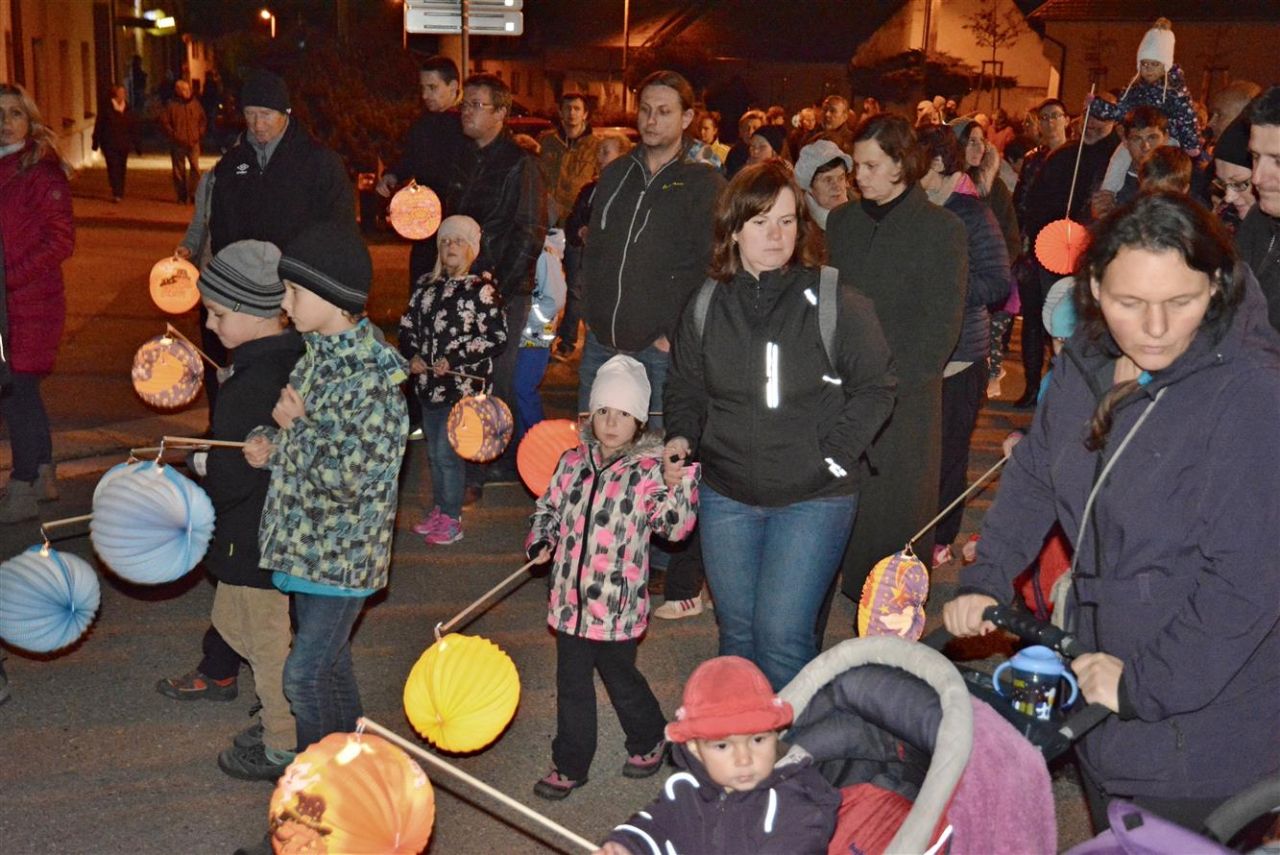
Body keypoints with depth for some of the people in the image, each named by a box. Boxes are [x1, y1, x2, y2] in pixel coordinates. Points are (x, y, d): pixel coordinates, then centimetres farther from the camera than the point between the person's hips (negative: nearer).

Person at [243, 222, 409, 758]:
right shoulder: (319, 353, 4)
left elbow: (346, 480, -27)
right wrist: (272, 443, -2)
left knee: (306, 673, -3)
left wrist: (294, 426, -16)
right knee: (329, 661, 21)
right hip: (309, 543, 9)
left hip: (342, 553, -9)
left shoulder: (372, 378, -24)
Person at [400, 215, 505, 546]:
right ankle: (438, 510, 30)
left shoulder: (481, 289, -9)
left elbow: (497, 338, -12)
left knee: (447, 453, -5)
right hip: (429, 383, 6)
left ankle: (451, 518, 8)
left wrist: (454, 360, -15)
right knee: (433, 453, 15)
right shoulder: (427, 285, 9)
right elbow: (408, 325, 16)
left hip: (464, 385, -6)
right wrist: (412, 355, -3)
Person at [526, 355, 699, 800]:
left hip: (618, 603, -4)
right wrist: (541, 541, -1)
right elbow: (548, 506, 16)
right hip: (572, 598, 4)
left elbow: (677, 527, -15)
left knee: (621, 679, 14)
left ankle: (650, 739, 40)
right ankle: (570, 764, 27)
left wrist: (676, 484, -29)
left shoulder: (649, 470, -10)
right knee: (571, 683, 13)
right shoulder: (573, 462, 2)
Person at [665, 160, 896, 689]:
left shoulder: (834, 301, -8)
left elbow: (876, 387, -3)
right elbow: (685, 387, 17)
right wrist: (680, 436, -1)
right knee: (736, 629, 13)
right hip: (726, 494, 4)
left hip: (814, 497, -4)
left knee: (782, 632, -9)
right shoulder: (706, 307, 4)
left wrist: (834, 454, -11)